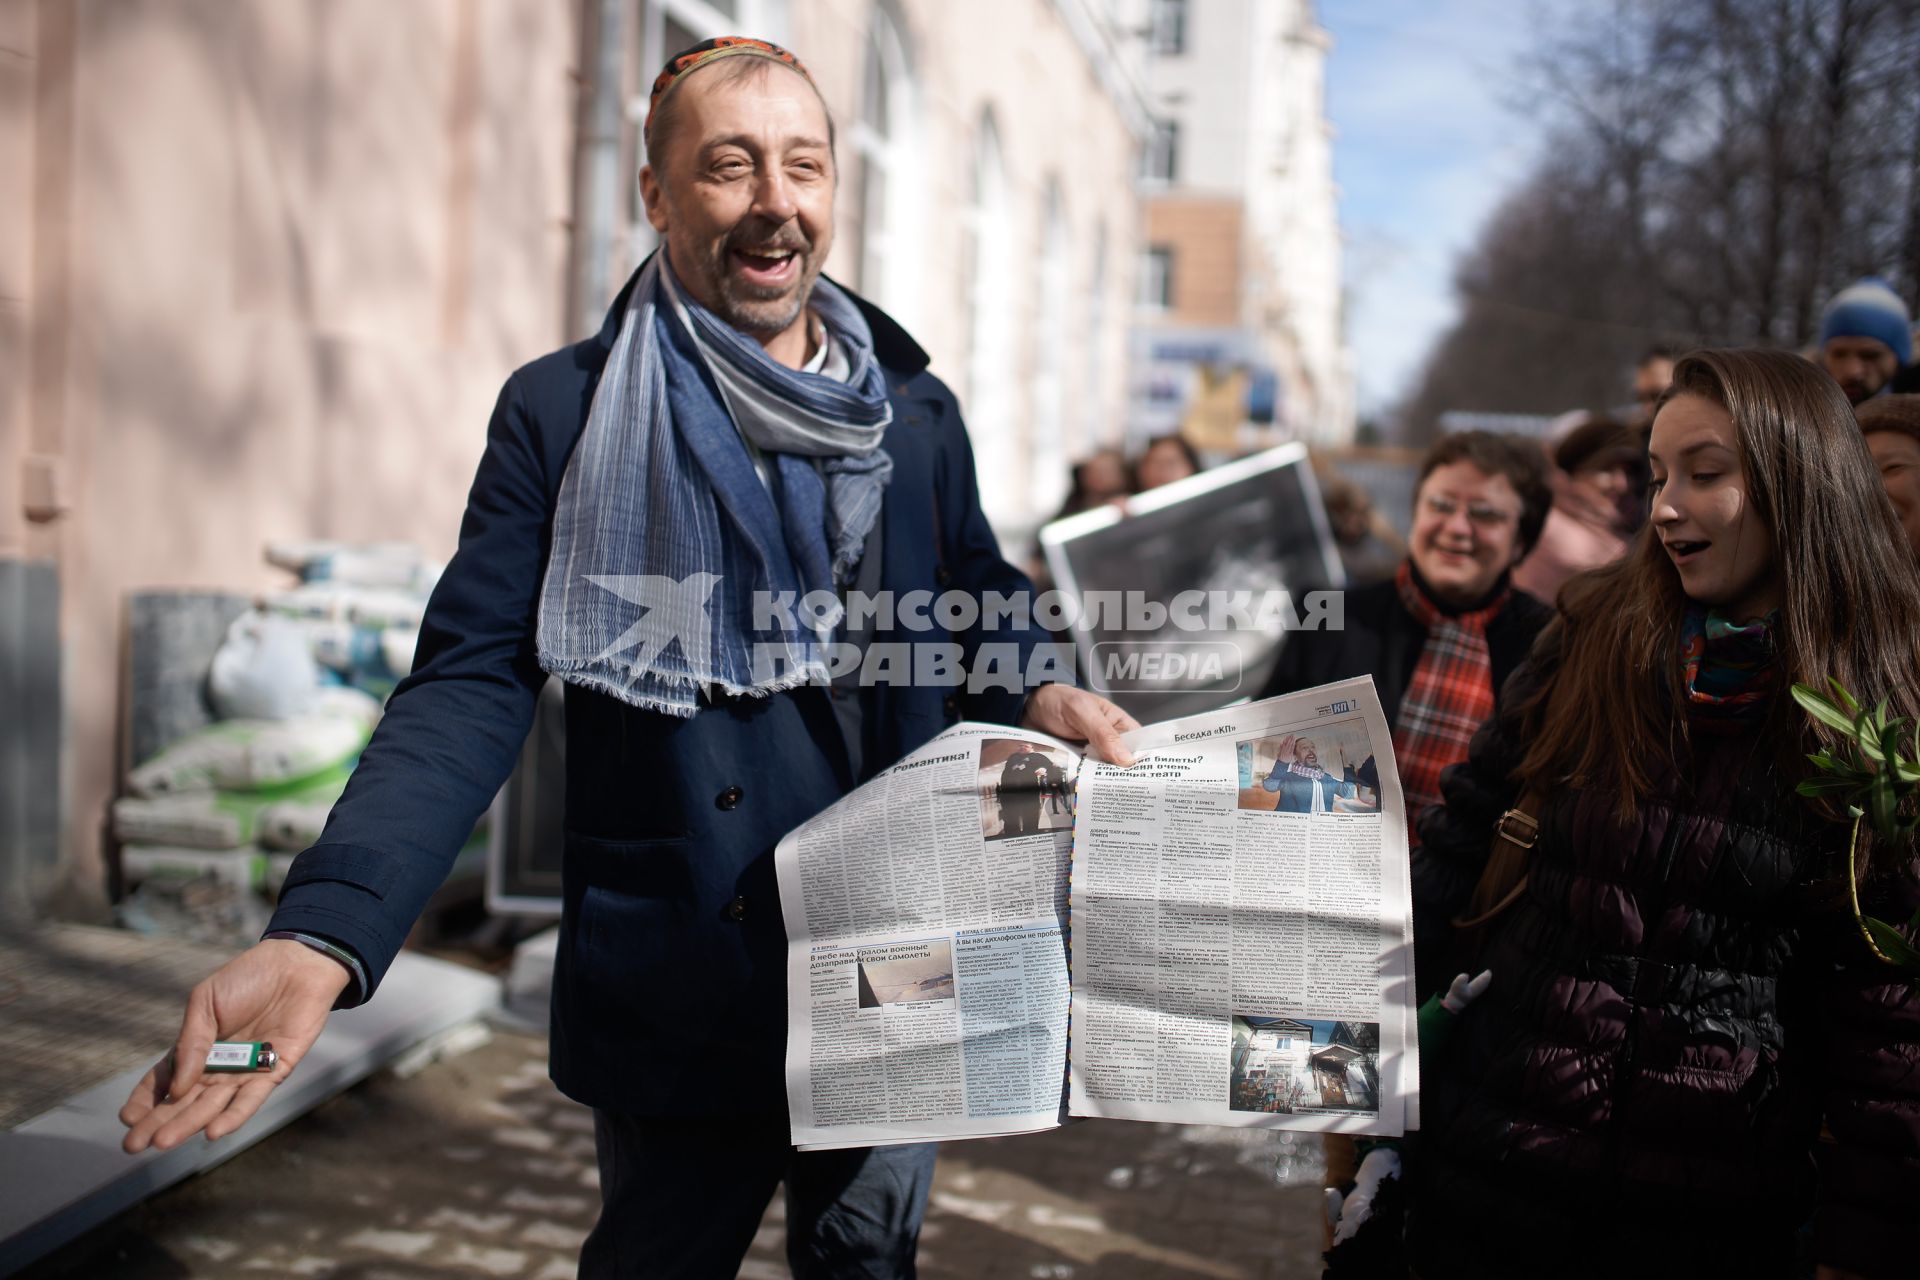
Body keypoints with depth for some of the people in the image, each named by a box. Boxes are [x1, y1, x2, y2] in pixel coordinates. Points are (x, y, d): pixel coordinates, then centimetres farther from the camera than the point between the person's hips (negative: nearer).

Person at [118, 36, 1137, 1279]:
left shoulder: (915, 413, 5)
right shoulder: (562, 412, -6)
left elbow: (979, 622, 13)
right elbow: (471, 687, -11)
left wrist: (1040, 696, -12)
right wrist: (322, 934, -24)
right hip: (676, 992, -2)